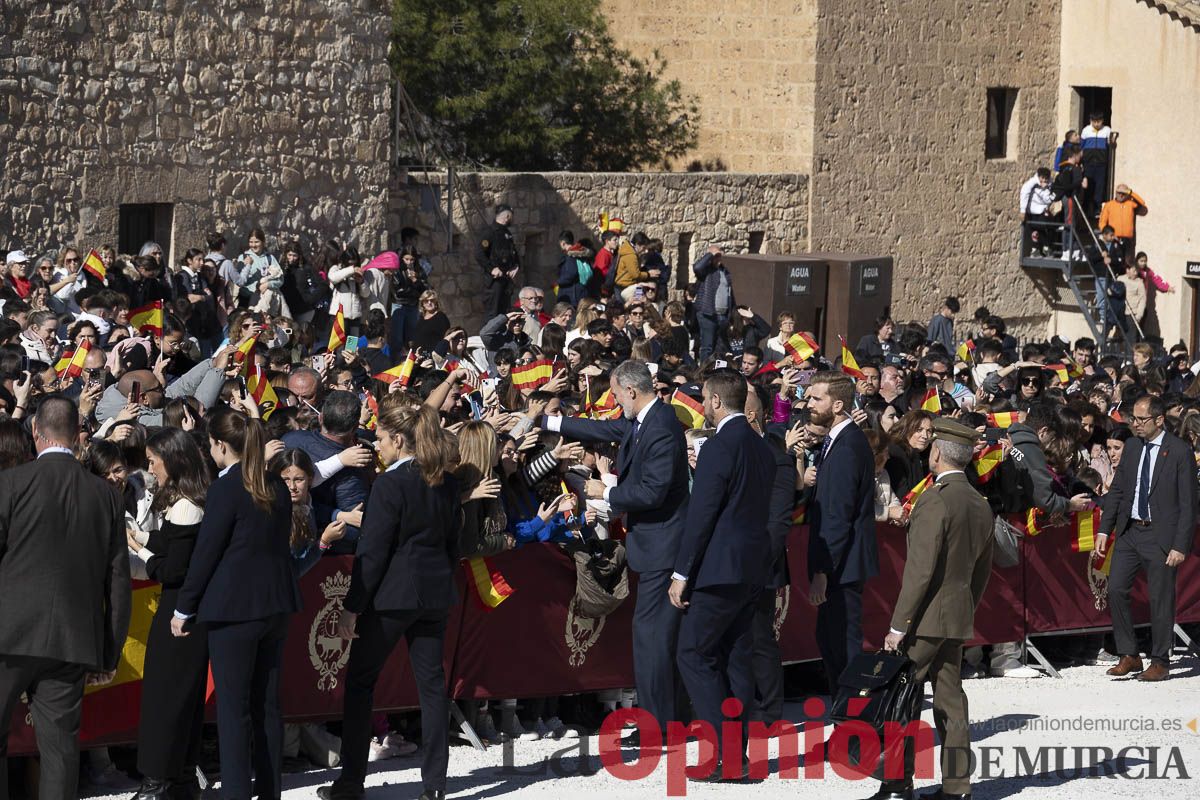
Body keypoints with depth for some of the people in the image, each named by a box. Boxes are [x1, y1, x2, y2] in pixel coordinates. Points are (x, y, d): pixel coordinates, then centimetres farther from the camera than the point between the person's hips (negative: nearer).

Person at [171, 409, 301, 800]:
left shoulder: (226, 489, -13)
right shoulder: (277, 489, 8)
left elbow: (206, 552, -11)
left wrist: (184, 608, -3)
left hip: (233, 608, -7)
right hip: (275, 604, 7)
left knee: (233, 708, -4)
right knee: (267, 704, 11)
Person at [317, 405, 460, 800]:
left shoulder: (390, 484, -15)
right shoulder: (447, 484, 6)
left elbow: (373, 551, -15)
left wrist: (352, 606, -11)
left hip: (393, 593, -6)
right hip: (435, 593, 7)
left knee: (360, 681, 5)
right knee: (431, 682, 7)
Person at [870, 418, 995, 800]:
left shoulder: (934, 501, -16)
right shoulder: (980, 504, 11)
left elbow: (920, 570, -20)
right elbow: (982, 571, 18)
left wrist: (898, 625, -17)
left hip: (927, 616, -8)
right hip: (958, 618, 8)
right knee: (950, 701, 10)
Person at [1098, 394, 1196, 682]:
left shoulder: (1180, 452, -9)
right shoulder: (1132, 447, 9)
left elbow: (1188, 503, -9)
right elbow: (1117, 490, 14)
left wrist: (1180, 546, -14)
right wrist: (1104, 529, 5)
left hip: (1160, 536, -5)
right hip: (1129, 532, 5)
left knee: (1160, 599, 1)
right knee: (1116, 590, -1)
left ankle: (1160, 662, 12)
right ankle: (1129, 657, 10)